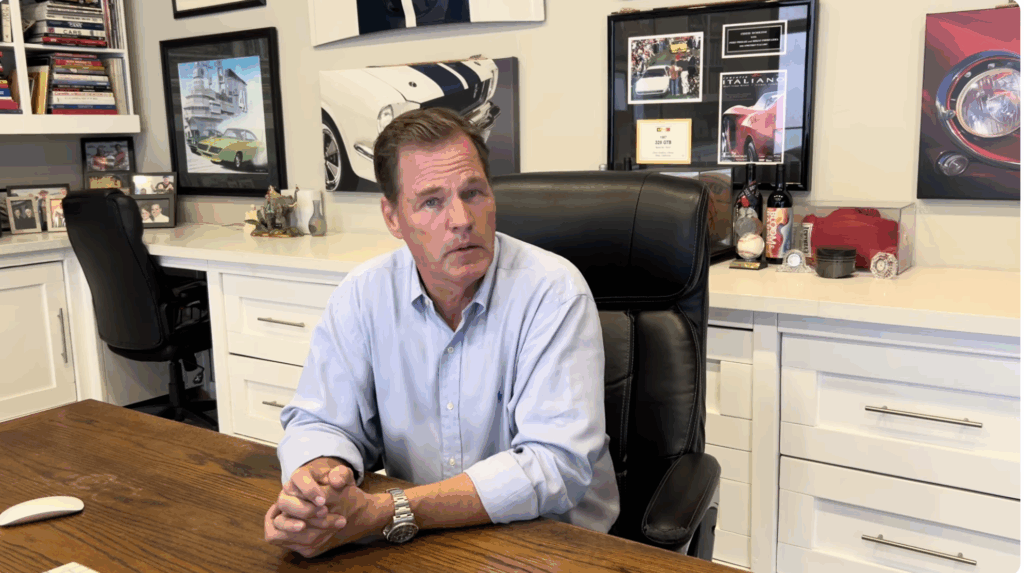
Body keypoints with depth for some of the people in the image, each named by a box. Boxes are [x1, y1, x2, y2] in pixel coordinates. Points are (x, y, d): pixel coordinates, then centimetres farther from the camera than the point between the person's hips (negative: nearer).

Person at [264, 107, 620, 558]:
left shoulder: (554, 292, -16)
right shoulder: (362, 296, -3)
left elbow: (556, 464, -23)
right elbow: (320, 423, 3)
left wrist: (381, 514, -29)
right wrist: (314, 482, -21)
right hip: (419, 544, 3)